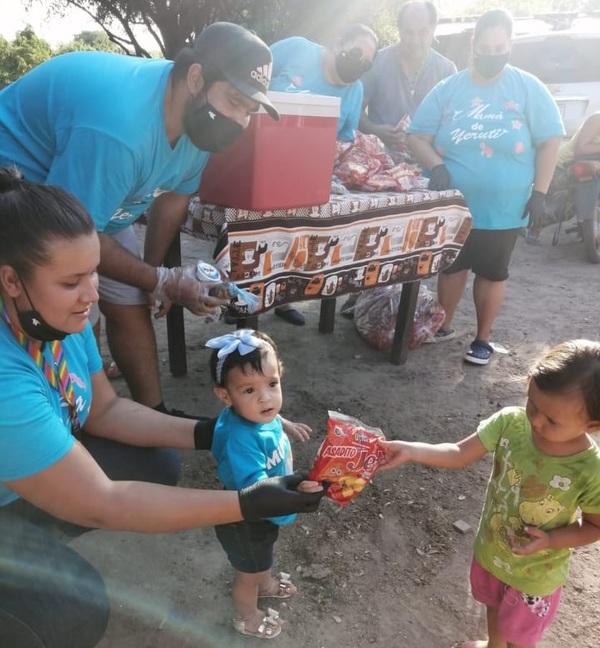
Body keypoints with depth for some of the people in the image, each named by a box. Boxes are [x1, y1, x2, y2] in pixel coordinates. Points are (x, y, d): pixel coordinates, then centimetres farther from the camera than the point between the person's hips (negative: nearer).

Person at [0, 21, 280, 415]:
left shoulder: (200, 118, -13)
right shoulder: (118, 125, -40)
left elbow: (175, 194, 1)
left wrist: (153, 270, 3)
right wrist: (161, 281, -25)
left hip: (96, 203, 7)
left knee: (131, 306, 4)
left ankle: (154, 415, 19)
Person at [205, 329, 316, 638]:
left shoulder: (260, 415, -17)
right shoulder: (239, 438, -44)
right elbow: (255, 487, -47)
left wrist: (284, 426, 19)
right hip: (245, 521, -7)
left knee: (264, 557, 37)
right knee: (248, 573, 24)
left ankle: (266, 584, 68)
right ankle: (247, 618, 54)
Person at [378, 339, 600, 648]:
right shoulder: (510, 422, -25)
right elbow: (460, 454, -19)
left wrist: (551, 540, -28)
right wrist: (410, 450, -31)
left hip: (534, 574, -4)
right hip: (490, 547, 4)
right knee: (494, 606, 35)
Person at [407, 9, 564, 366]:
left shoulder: (528, 89, -2)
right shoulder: (447, 89, 1)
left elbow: (550, 141, -1)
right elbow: (417, 137, -1)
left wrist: (539, 192, -8)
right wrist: (436, 165, -20)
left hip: (504, 208, -1)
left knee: (492, 273, 8)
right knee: (452, 266, 14)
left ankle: (483, 339, 24)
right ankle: (444, 326, 34)